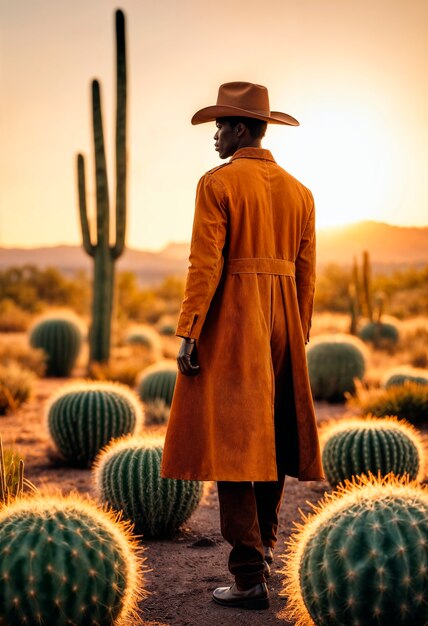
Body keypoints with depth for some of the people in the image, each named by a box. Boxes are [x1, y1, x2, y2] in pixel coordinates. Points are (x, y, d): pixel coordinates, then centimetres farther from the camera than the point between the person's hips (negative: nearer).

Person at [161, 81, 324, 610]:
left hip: (230, 320, -6)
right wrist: (299, 338, 16)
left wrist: (188, 334, -12)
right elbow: (306, 273, 10)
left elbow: (205, 264, -14)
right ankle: (264, 541, 33)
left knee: (231, 437, -5)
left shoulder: (218, 182, -7)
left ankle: (250, 577, -6)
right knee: (272, 431, 18)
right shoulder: (298, 191, 10)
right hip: (282, 322, 6)